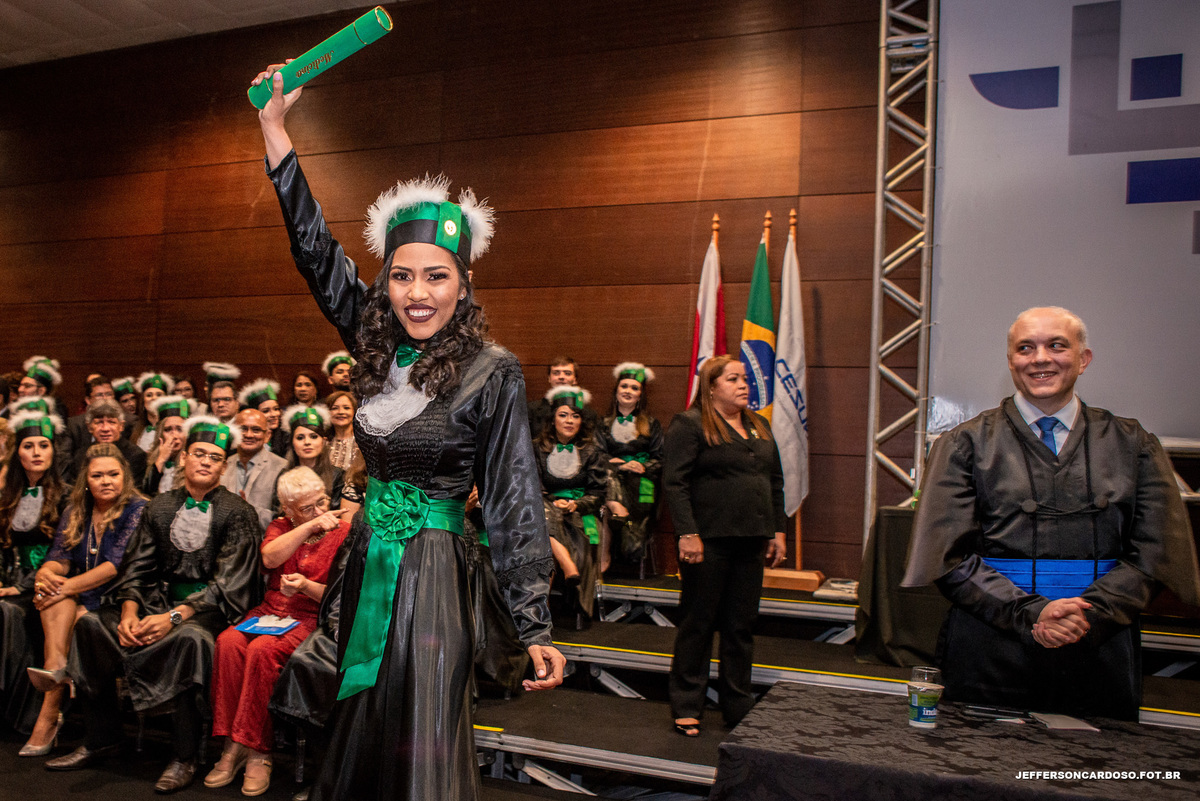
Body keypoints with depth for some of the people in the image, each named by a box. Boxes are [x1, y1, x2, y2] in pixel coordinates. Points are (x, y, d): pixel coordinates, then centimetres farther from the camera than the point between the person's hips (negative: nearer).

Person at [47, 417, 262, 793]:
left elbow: (228, 582, -12)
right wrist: (129, 612, -11)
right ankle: (102, 738, 2)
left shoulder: (238, 514, -5)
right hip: (162, 599, 6)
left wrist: (174, 617, -23)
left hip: (210, 607, -5)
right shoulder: (160, 507, 11)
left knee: (188, 636, -36)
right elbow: (137, 567, 9)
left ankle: (184, 757, -22)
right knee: (90, 624, -12)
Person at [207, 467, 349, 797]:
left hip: (311, 618, -4)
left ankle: (258, 752, -23)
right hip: (269, 611, 4)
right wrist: (310, 526, -15)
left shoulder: (344, 532, 1)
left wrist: (307, 586, -20)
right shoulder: (281, 526, 15)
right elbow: (270, 558, -9)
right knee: (229, 642, -27)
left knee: (263, 650, -32)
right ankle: (233, 746, -21)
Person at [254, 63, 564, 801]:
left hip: (431, 575, -6)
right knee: (360, 736, 19)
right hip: (368, 565, 6)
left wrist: (536, 629, -14)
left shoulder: (492, 374, -13)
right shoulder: (379, 350, 3)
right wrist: (274, 124, 8)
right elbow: (316, 250, 7)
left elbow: (514, 506, -12)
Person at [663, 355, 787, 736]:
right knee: (698, 623, 4)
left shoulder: (758, 427, 16)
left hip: (750, 542, 7)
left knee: (742, 626, 12)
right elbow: (674, 483, -13)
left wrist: (778, 530, 12)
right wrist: (687, 534, -19)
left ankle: (737, 706, 24)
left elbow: (775, 481, 19)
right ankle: (686, 708, 16)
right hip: (709, 542, -6)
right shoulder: (690, 424, -6)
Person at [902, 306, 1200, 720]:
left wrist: (1088, 612, -13)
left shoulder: (1132, 445, 9)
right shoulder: (966, 444, 3)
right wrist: (1031, 612, -15)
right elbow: (950, 558, -4)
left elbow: (1152, 557, 3)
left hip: (1099, 656, 2)